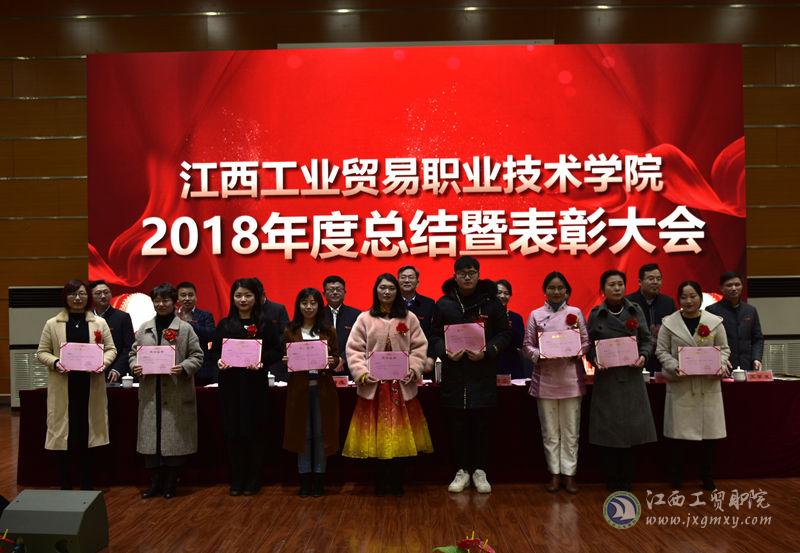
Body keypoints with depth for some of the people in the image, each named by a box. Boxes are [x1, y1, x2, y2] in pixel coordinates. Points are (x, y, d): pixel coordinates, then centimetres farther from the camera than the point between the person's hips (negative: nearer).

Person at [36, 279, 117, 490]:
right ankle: (65, 487, 13)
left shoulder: (100, 323, 6)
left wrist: (103, 362, -11)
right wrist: (55, 363, -14)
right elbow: (42, 352, 5)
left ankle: (87, 486, 17)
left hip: (91, 388, 1)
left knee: (88, 435, 6)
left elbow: (111, 349, 8)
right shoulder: (52, 324, 3)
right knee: (64, 436, 1)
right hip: (63, 389, -1)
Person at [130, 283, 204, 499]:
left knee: (174, 436, 2)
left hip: (177, 393, -3)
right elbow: (133, 353, 16)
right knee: (151, 435, 5)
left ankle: (171, 483, 15)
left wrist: (184, 368, -18)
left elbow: (197, 355, -1)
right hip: (150, 393, 3)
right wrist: (135, 366, -4)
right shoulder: (144, 328, 12)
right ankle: (155, 482, 17)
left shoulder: (185, 328, 1)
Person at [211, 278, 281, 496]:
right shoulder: (224, 324, 10)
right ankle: (237, 480, 15)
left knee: (255, 433, 3)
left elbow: (276, 351, -2)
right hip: (230, 383, 2)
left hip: (255, 384, -2)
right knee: (233, 432, 4)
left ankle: (253, 480, 15)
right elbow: (214, 350, 8)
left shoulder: (265, 324, 3)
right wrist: (219, 361, -13)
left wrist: (262, 361, -19)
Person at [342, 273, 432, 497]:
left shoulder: (409, 318, 6)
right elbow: (354, 349, 1)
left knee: (400, 434, 4)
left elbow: (419, 347, 4)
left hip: (402, 384, 1)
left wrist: (414, 370, -9)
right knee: (377, 434, 2)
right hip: (374, 384, -1)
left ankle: (398, 482, 16)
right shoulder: (365, 319, 3)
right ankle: (381, 482, 15)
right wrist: (362, 373, -12)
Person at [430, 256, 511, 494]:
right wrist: (446, 352, -12)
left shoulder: (491, 302, 2)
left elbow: (504, 333, 3)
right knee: (458, 425, 6)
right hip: (454, 374, 1)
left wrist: (487, 351, -12)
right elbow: (435, 335, 7)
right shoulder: (443, 304, 5)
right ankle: (462, 471, 19)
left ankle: (480, 471, 19)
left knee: (482, 424, 5)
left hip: (483, 373, -1)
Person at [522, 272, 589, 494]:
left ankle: (569, 473, 14)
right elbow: (527, 345, 5)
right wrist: (539, 355, -14)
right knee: (550, 430, 6)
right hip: (545, 378, 0)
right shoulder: (536, 315, 5)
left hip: (571, 378, 0)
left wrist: (575, 353, -14)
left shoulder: (576, 313, 5)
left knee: (570, 429, 5)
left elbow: (586, 342, 5)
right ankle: (555, 473, 16)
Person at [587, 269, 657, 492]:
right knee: (608, 430, 1)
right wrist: (595, 360, -13)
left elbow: (647, 339, 8)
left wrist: (643, 356, -10)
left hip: (631, 376, 1)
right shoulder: (596, 314, 1)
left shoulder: (635, 311, 5)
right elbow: (589, 344, 5)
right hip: (606, 377, -1)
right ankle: (612, 481, 14)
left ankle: (626, 480, 16)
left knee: (631, 428, 3)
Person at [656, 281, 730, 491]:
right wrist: (674, 367, -15)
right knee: (678, 432, 1)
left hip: (709, 385, 2)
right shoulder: (669, 323, 2)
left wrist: (721, 365, -10)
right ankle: (675, 478, 15)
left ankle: (706, 476, 22)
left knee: (710, 431, 5)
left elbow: (724, 349, 9)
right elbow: (661, 351, 1)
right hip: (680, 385, -1)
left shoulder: (715, 322, 5)